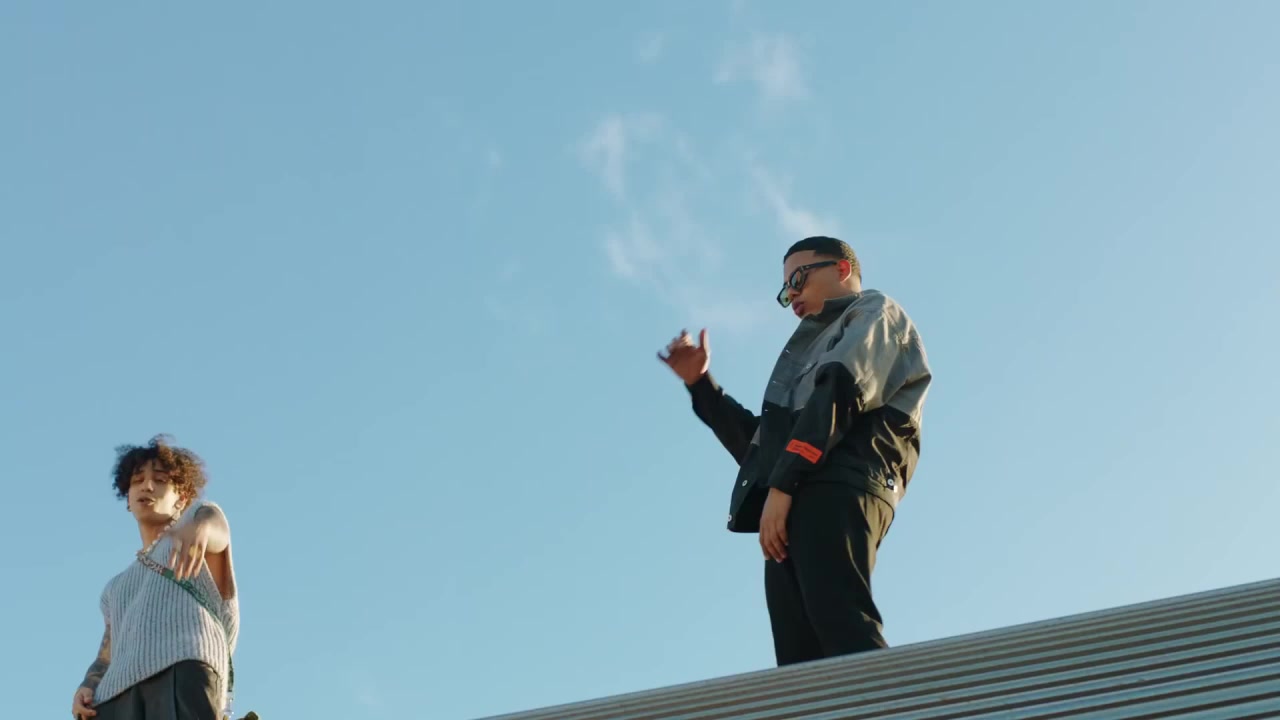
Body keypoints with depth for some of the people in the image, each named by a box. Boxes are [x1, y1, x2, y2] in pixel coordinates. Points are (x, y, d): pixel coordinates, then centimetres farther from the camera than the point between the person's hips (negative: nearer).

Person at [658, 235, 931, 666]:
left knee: (844, 630, -29)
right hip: (794, 513, 8)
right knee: (805, 665, -11)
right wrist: (700, 383, 30)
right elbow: (758, 446, 36)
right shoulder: (816, 349, 41)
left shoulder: (874, 312, 18)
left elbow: (842, 389, -3)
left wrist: (782, 484, -13)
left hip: (836, 490, -8)